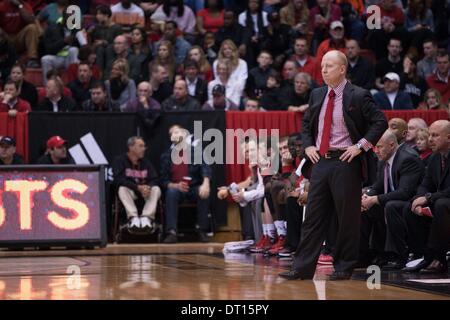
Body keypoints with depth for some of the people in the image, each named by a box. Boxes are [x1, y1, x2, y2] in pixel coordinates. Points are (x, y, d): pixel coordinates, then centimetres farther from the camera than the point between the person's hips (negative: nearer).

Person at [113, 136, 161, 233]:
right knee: (122, 189, -33)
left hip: (145, 192, 3)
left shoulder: (146, 162, 9)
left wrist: (147, 187, -26)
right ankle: (133, 217, -47)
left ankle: (146, 217, -42)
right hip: (130, 191, -3)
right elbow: (118, 179, -16)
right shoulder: (120, 160, -3)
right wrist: (138, 187, -28)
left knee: (156, 189, -25)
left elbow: (154, 180, 0)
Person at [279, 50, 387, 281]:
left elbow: (380, 122, -8)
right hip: (320, 161, 6)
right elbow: (306, 123, 25)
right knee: (313, 216, 4)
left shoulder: (358, 96, -6)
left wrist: (361, 146, -13)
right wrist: (308, 145, 9)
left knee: (347, 217, 1)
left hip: (345, 162, -6)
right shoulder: (317, 95, 12)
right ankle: (302, 268, 5)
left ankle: (343, 268, 11)